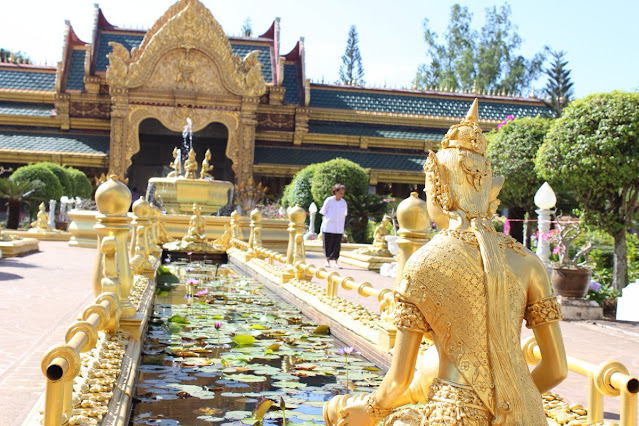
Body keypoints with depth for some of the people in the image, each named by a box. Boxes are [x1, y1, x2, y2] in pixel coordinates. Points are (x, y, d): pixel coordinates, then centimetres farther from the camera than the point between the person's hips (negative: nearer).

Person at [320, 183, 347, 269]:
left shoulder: (343, 202, 5)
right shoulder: (329, 201, -4)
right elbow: (324, 214, 1)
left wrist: (342, 226, 12)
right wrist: (323, 227, 0)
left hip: (339, 228, 2)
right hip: (328, 227, -2)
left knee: (337, 245, -3)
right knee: (328, 245, 3)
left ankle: (336, 262, 1)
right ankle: (327, 261, 17)